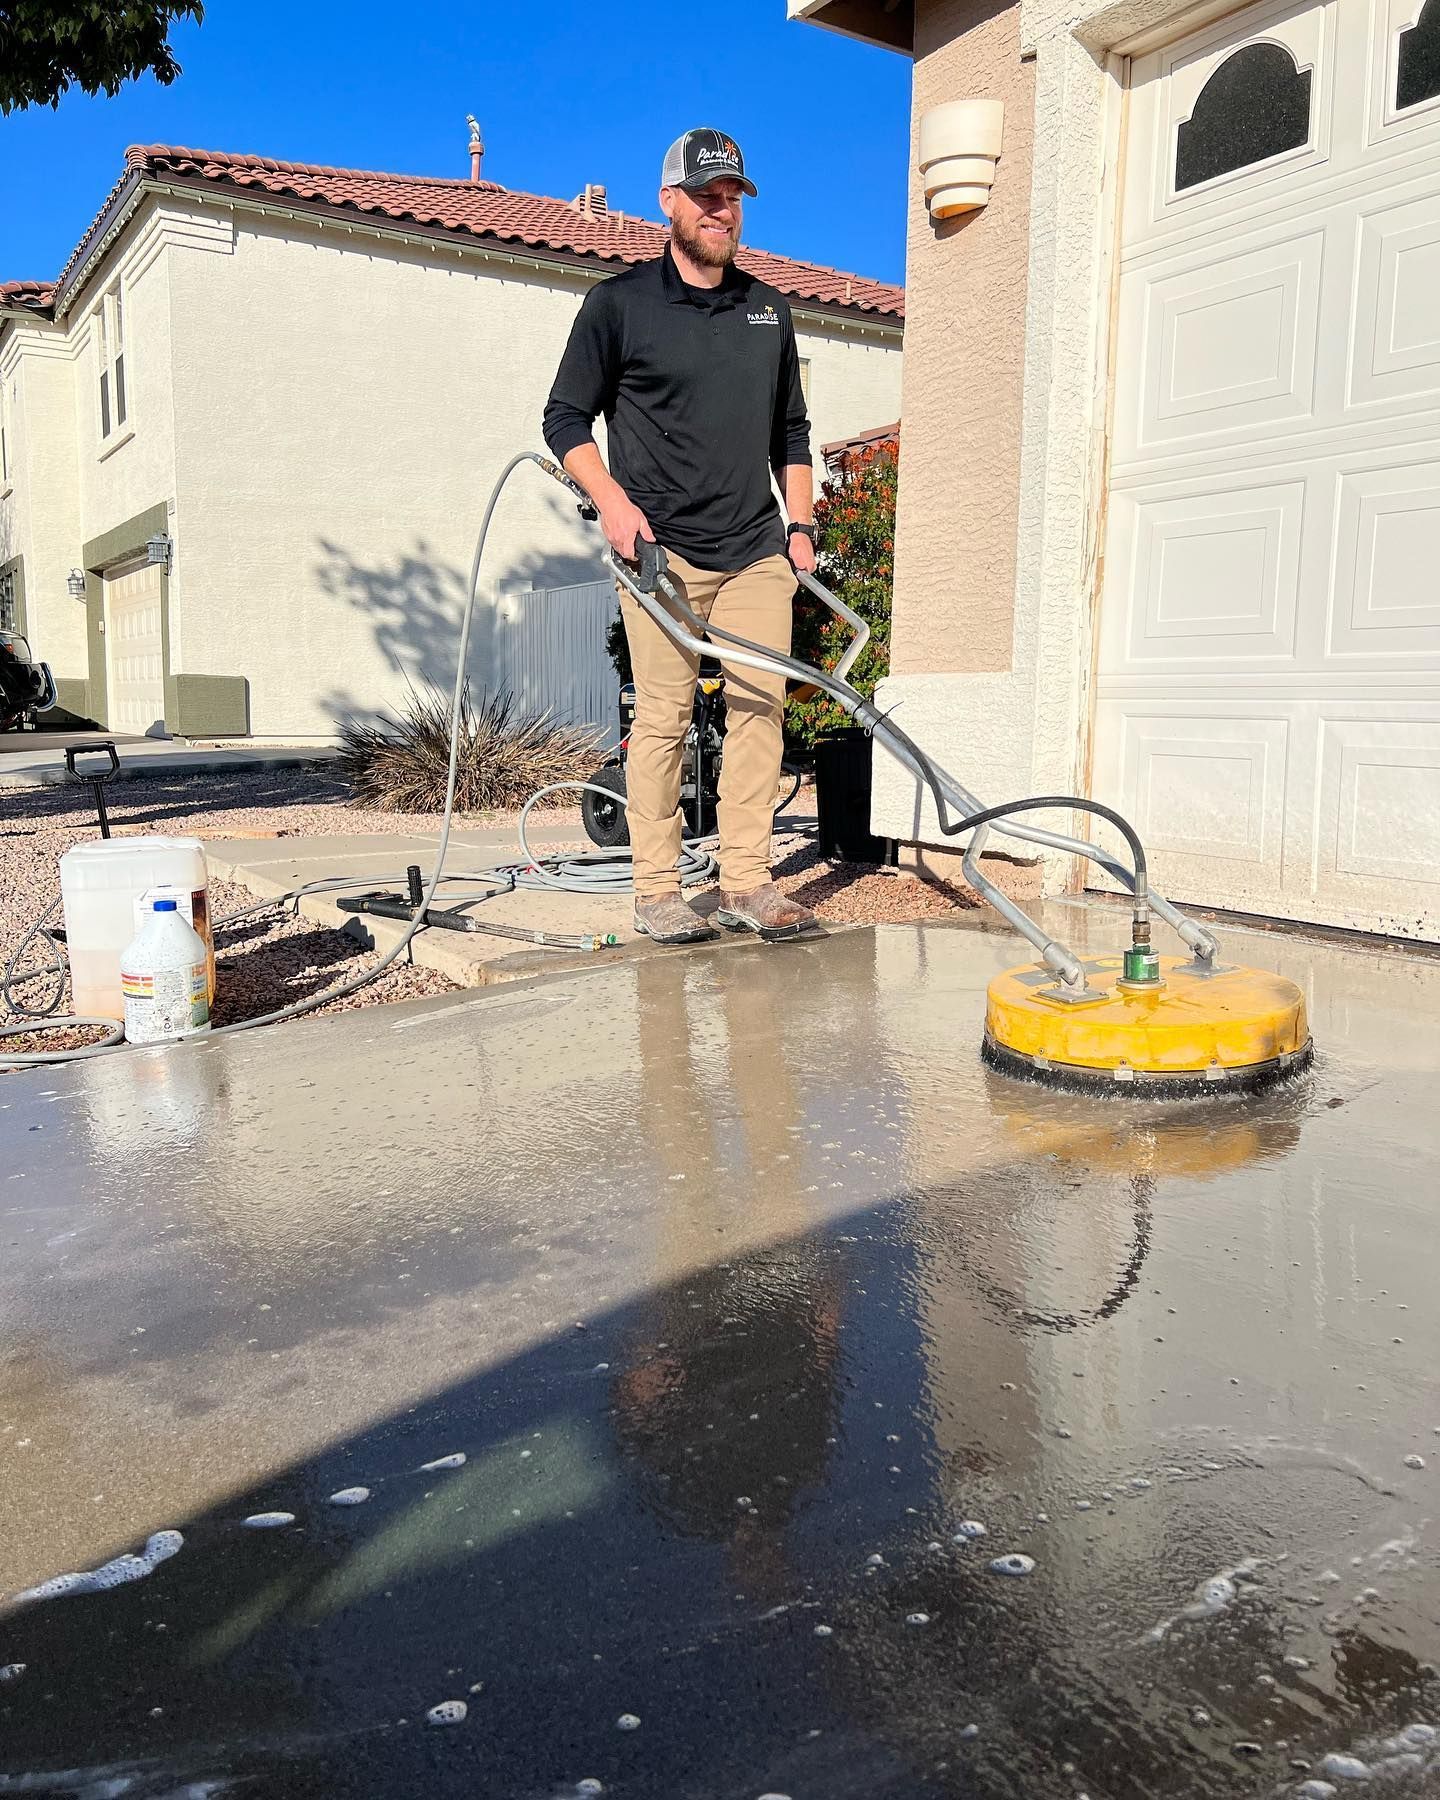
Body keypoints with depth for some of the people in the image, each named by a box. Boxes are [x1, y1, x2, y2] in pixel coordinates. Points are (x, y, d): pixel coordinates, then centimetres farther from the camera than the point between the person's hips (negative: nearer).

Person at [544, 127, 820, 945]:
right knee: (664, 716, -6)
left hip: (757, 549, 4)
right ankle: (658, 890, 2)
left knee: (762, 706, -2)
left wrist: (801, 525, 13)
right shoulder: (620, 302, 5)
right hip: (661, 547, -4)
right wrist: (612, 499, -11)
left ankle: (748, 882, 5)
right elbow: (566, 417, 5)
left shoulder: (770, 310, 18)